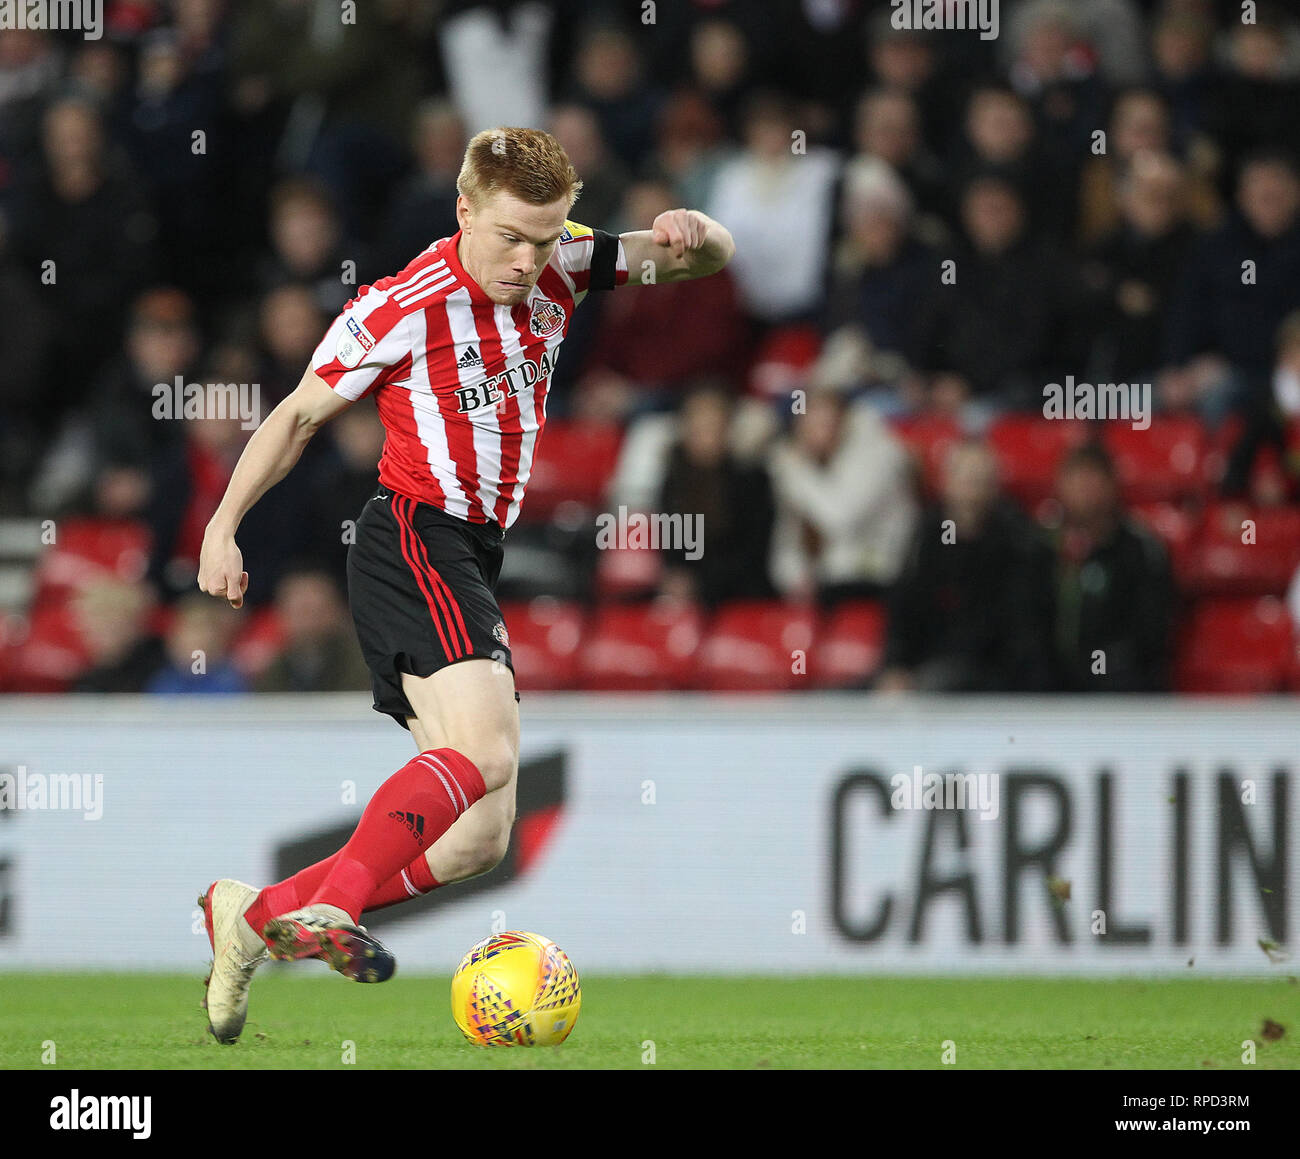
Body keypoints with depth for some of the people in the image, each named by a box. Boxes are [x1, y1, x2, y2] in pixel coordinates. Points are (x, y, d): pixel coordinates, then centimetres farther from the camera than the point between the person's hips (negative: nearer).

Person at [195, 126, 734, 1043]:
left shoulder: (562, 268, 5)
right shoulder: (403, 309, -10)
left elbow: (709, 258, 10)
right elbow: (299, 416, 2)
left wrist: (693, 236, -15)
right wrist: (223, 528, 5)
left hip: (475, 557, 8)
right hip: (413, 543, -8)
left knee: (478, 838, 2)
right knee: (486, 751, -31)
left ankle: (256, 917, 4)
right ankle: (327, 909, -42)